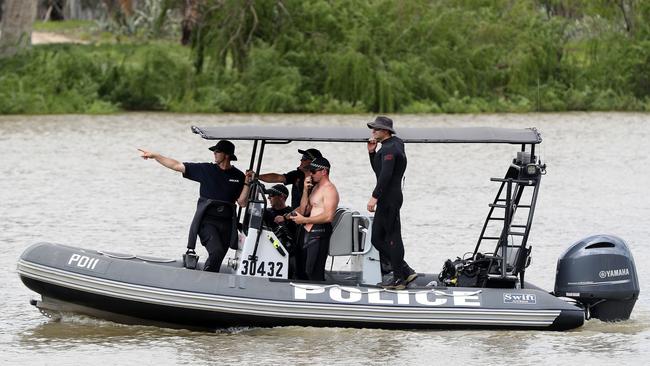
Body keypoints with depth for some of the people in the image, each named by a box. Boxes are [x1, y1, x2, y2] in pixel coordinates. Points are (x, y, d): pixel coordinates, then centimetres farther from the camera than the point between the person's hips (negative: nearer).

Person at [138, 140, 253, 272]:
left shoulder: (238, 176, 8)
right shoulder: (206, 170, 5)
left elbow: (242, 202, 4)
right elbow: (177, 166, 6)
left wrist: (246, 184, -8)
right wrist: (154, 156, 5)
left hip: (226, 224, 2)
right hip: (207, 221, -2)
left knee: (217, 261, 0)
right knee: (216, 251, -24)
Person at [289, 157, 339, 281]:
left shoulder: (329, 190, -11)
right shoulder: (315, 187, 20)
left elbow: (328, 216, -21)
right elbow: (304, 210, 16)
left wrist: (304, 220, -15)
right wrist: (305, 190, 4)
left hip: (319, 233, -10)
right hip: (308, 232, 10)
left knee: (313, 272, -14)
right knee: (301, 270, 12)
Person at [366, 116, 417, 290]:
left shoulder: (389, 149, -15)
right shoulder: (394, 145, 17)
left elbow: (385, 175, -25)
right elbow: (378, 170, 25)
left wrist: (374, 197, -27)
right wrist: (372, 152, 11)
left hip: (389, 199, -11)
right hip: (385, 200, 11)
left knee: (393, 238, -5)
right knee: (377, 238, 12)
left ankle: (399, 278, 0)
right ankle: (406, 272, 14)